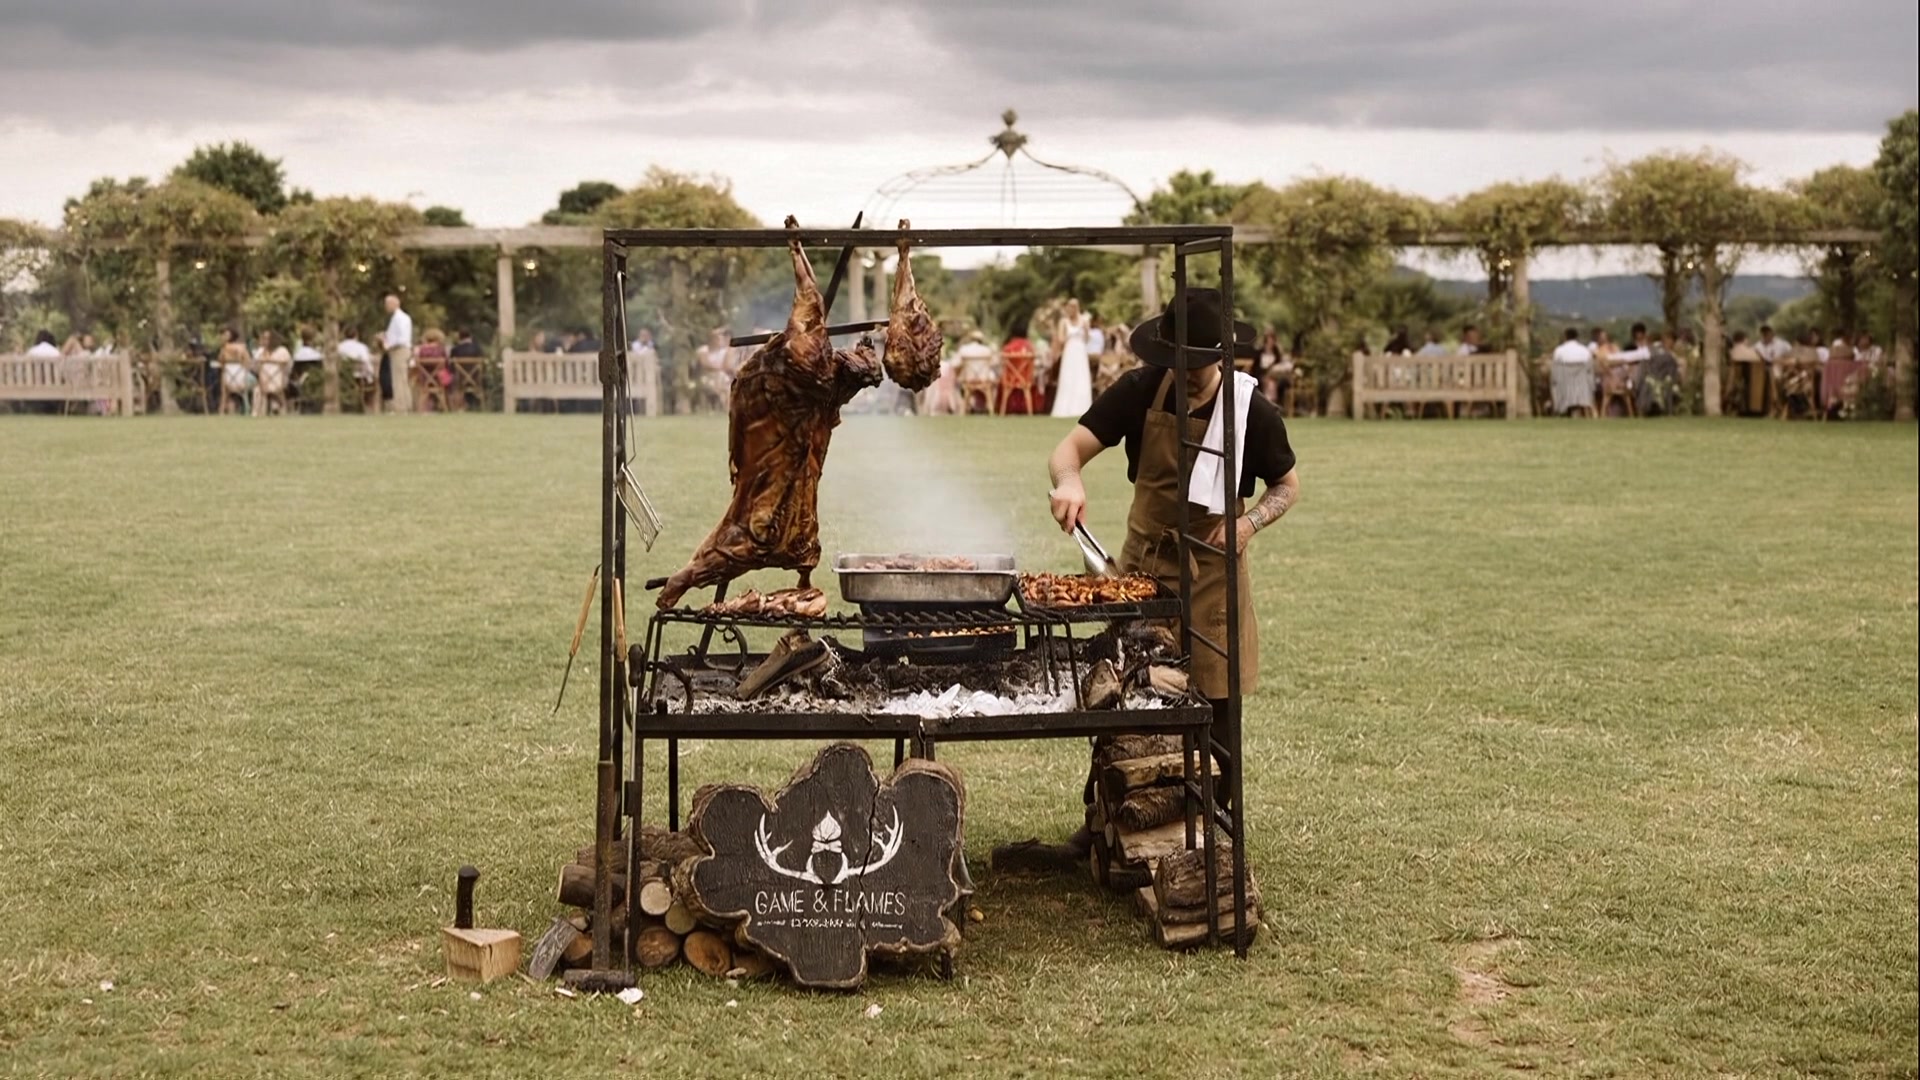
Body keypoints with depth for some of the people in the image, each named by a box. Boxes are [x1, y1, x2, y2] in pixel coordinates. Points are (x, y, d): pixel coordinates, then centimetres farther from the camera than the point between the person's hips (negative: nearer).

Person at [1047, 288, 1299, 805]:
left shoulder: (1253, 412, -9)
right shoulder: (1140, 392, -8)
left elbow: (1288, 485, 5)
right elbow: (1070, 448, -13)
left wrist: (1252, 520, -15)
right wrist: (1068, 479, -37)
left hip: (1213, 571, -1)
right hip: (1142, 564, 1)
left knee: (1214, 705, 5)